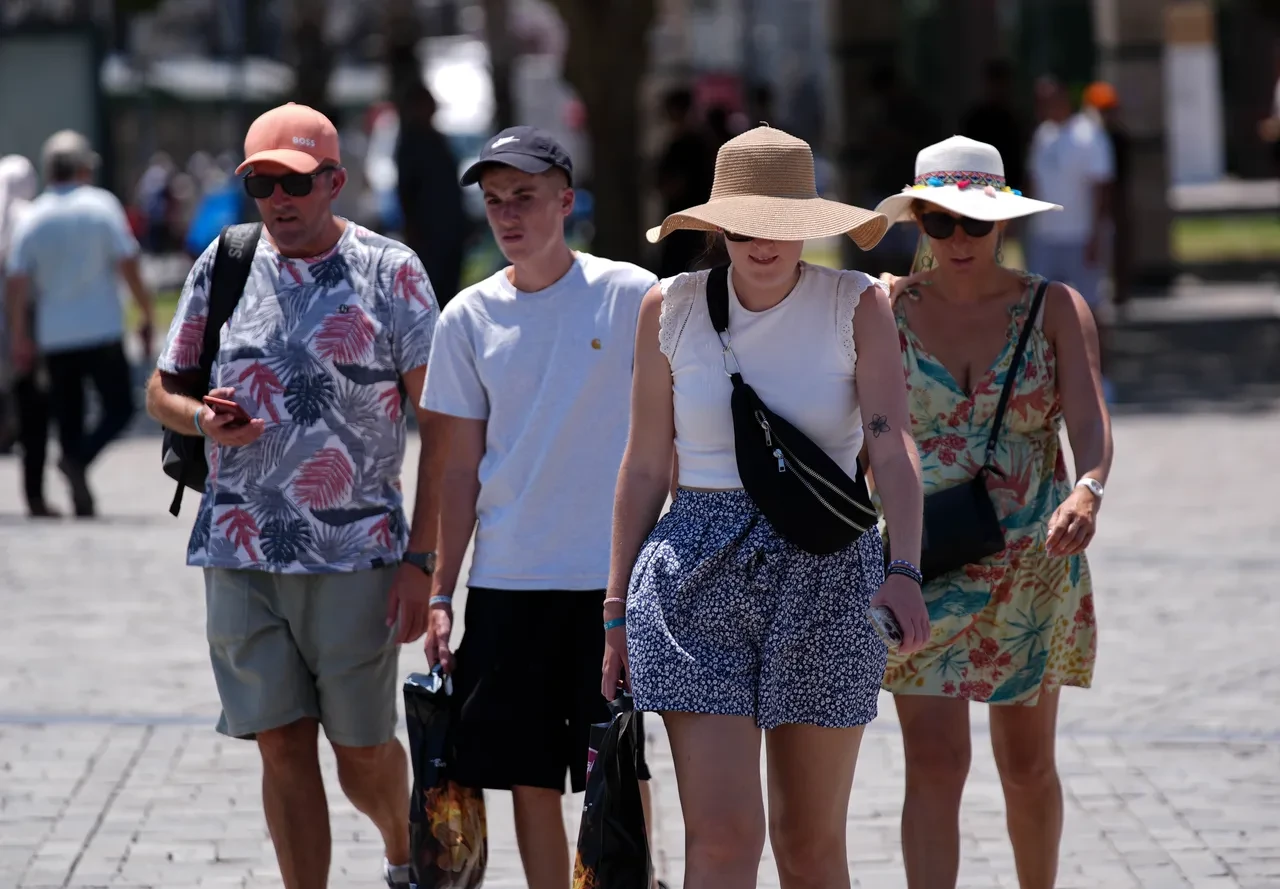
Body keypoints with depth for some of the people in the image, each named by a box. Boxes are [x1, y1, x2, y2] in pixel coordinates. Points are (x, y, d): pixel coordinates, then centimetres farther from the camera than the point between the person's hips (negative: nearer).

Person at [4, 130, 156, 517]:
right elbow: (129, 266, -8)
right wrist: (148, 316, 1)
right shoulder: (101, 205, -4)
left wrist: (20, 338, 6)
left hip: (54, 338, 3)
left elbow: (15, 284, -1)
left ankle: (82, 500, 6)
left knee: (69, 419, 11)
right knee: (119, 408, 5)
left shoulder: (32, 218, 2)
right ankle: (79, 459, -22)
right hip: (101, 330, -3)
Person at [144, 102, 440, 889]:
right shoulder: (224, 265, 8)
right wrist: (200, 418, -9)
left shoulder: (391, 272, -2)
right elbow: (163, 388, 16)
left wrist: (422, 558, -9)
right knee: (284, 746, 1)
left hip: (355, 553, -2)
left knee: (362, 750, 5)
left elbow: (440, 421, -3)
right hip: (241, 551, 2)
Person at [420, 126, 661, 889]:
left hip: (610, 575, -3)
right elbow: (463, 468, 10)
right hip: (506, 581, 3)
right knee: (530, 781, 6)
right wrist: (441, 592, 6)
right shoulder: (471, 317, 5)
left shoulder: (629, 296, -3)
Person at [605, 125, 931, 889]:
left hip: (825, 576, 0)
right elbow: (646, 467, 8)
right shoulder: (671, 308, 2)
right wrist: (618, 608, 8)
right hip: (699, 575, 0)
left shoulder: (857, 306, -3)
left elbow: (892, 444, -15)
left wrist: (905, 570, -30)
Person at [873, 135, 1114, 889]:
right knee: (934, 762, -9)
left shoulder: (1056, 310, -2)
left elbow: (1090, 422, -15)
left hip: (1034, 566, 1)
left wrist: (1088, 491, -36)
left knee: (1027, 763, 11)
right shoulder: (888, 311, -1)